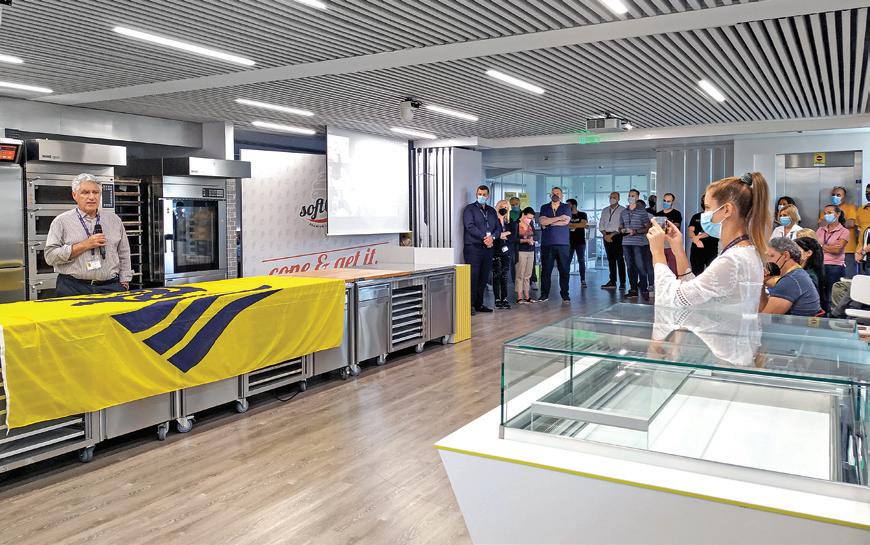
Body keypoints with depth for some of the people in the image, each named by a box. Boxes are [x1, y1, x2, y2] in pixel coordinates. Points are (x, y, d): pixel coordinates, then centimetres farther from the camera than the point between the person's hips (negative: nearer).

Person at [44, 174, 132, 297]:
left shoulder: (114, 219, 14)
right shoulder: (61, 221, 3)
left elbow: (124, 254, 16)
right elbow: (50, 256, -6)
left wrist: (124, 284, 7)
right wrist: (84, 245, -11)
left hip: (111, 287, 2)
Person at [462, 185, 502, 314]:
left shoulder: (491, 211, 19)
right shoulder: (470, 209, 2)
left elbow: (498, 227, 11)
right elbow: (470, 226, -12)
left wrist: (492, 237, -10)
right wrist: (484, 237, -18)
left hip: (488, 248, 6)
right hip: (473, 248, -6)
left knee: (484, 278, 7)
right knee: (473, 277, -8)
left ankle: (479, 304, 14)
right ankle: (470, 305, -5)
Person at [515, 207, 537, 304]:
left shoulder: (530, 225, 12)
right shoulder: (516, 225, -5)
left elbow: (534, 236, 19)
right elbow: (514, 239, -10)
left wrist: (532, 240, -2)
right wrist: (525, 240, -18)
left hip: (531, 251, 6)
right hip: (521, 251, -5)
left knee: (528, 275, 6)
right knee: (520, 275, -5)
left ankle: (527, 296, 10)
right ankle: (519, 297, -3)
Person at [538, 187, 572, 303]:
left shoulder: (566, 207, 11)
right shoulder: (544, 208, 14)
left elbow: (566, 221, -7)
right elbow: (542, 221, -5)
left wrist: (549, 223, -4)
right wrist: (559, 218, -8)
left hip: (563, 243, 0)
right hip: (547, 244, 1)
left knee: (564, 270, -1)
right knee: (546, 270, 0)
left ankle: (565, 294, 7)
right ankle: (544, 294, 7)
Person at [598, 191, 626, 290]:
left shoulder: (622, 210, -1)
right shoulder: (605, 210, 16)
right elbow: (601, 224, 12)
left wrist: (612, 235, -12)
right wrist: (605, 235, -3)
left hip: (617, 236, -5)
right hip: (607, 236, 5)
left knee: (619, 259, -7)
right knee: (610, 259, 6)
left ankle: (622, 282, -5)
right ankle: (612, 281, 9)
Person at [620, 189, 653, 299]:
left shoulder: (642, 211, 1)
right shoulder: (624, 212, 15)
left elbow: (647, 228, -1)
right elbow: (620, 227, 22)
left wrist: (635, 231, -14)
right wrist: (622, 230, -2)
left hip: (639, 243, -5)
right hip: (626, 243, 5)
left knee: (640, 266, -8)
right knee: (631, 266, 6)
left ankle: (644, 289, -2)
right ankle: (633, 289, 12)